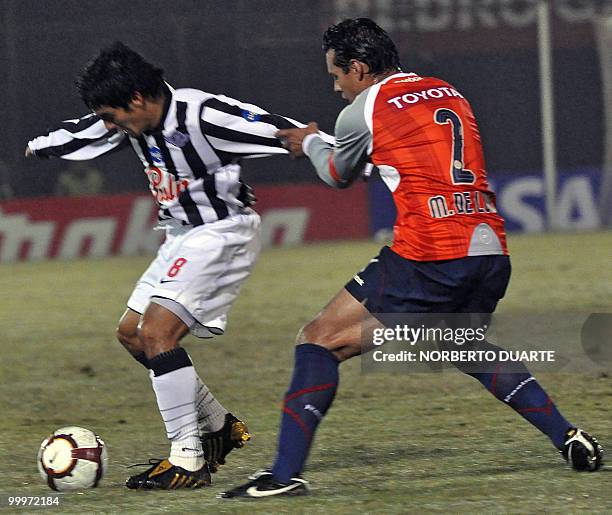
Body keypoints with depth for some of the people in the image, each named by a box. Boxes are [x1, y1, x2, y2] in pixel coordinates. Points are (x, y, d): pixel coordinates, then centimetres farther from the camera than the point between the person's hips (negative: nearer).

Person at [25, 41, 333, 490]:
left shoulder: (202, 115, -25)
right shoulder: (135, 121, 0)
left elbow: (283, 134, -27)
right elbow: (82, 134, 22)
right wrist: (41, 147, 40)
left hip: (224, 232, -10)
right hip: (184, 237, 10)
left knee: (157, 332, -20)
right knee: (132, 333, 12)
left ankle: (188, 461, -18)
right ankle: (220, 428, 22)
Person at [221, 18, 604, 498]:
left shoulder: (362, 111, 2)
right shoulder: (449, 94, 19)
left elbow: (337, 176, 22)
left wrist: (310, 142, 43)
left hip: (428, 258, -7)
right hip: (492, 251, 7)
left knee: (320, 341, 2)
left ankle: (286, 473, -10)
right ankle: (569, 438, 24)